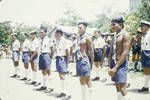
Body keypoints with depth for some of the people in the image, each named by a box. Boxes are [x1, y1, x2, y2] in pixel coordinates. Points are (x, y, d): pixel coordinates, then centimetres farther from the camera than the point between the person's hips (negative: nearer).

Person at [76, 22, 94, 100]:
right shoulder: (78, 37, 14)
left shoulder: (87, 38, -10)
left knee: (87, 79, -4)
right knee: (81, 80, 13)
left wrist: (92, 63, -13)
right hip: (79, 60, 8)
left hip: (85, 60, -8)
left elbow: (91, 51, -11)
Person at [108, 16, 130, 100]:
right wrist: (110, 66, 6)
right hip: (114, 63, 8)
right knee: (117, 87, 12)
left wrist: (116, 67, -20)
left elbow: (125, 53, -18)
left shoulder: (125, 35, -10)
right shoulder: (115, 35, 13)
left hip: (121, 64, -8)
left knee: (122, 89, -10)